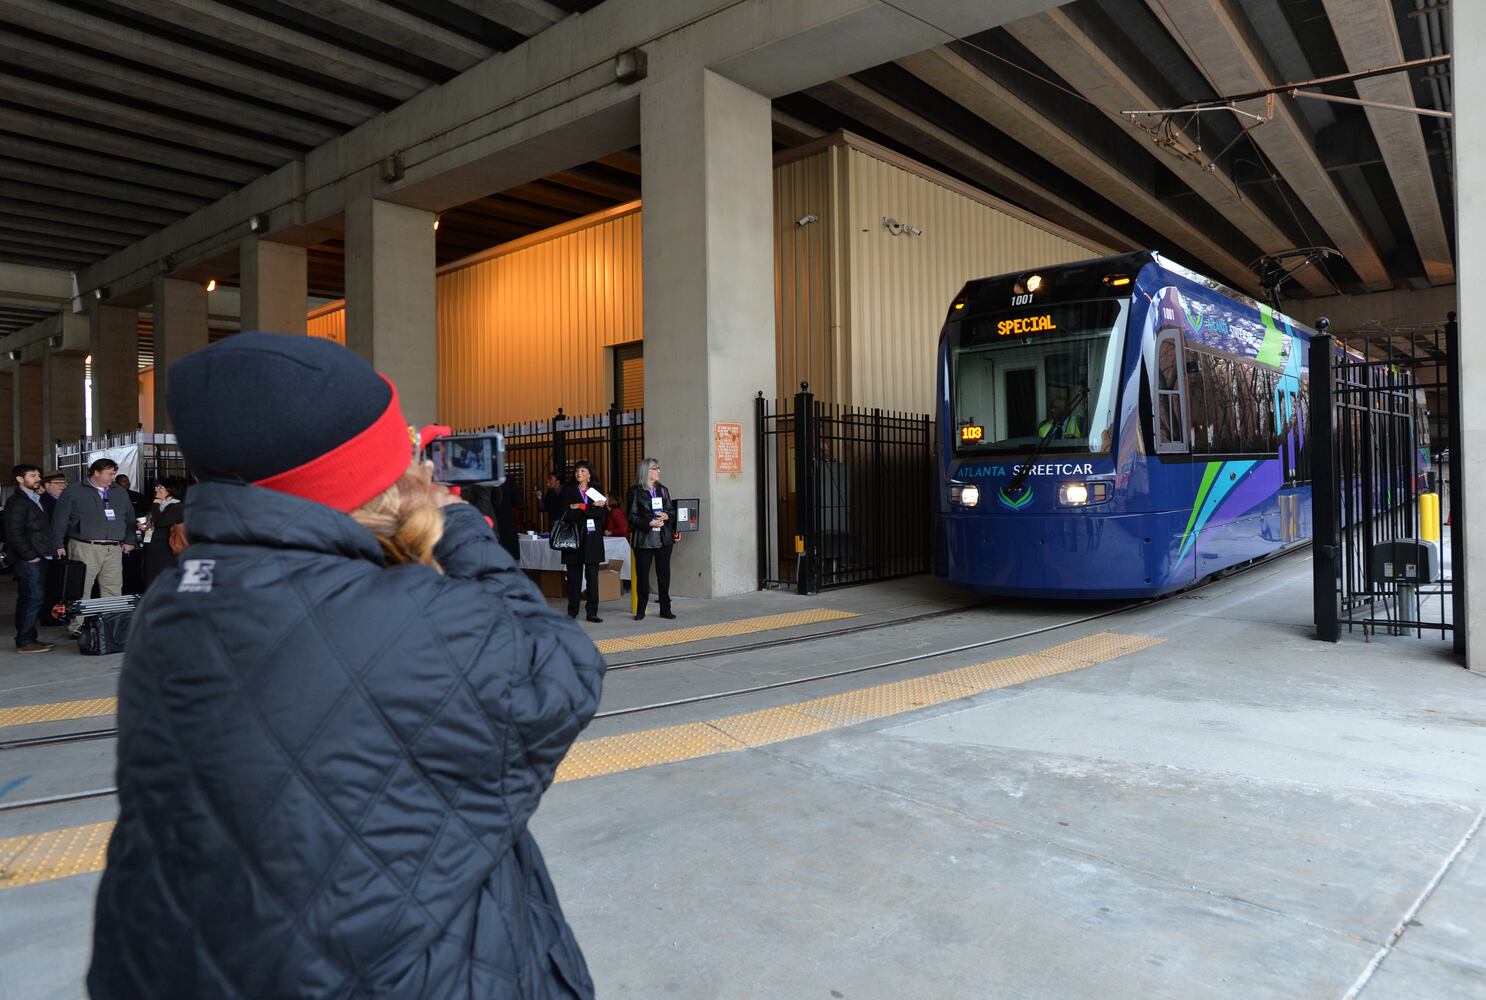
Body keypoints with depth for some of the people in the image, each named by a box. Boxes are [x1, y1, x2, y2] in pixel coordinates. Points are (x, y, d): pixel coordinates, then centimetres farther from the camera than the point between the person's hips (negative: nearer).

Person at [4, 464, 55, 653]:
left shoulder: (34, 499, 19)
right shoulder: (17, 502, -10)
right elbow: (14, 534, -16)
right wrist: (30, 555, -14)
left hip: (37, 557, 9)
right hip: (28, 560, -9)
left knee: (28, 600, 12)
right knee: (34, 598, -10)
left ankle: (28, 638, 18)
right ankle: (25, 642, -5)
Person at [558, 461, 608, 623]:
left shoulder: (597, 491, 12)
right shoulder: (567, 490, 7)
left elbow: (601, 513, -2)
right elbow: (566, 513, -8)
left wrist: (581, 507, -10)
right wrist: (592, 508, -10)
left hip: (593, 539, 1)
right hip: (573, 537, -1)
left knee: (592, 576, -1)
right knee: (574, 576, 1)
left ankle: (592, 612, 3)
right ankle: (572, 611, 10)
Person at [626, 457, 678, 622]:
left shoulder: (663, 490, 13)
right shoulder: (635, 491, -2)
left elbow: (672, 510, 15)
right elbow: (632, 516, -5)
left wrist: (667, 516, -7)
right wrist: (649, 523, -17)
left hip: (664, 538, 4)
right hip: (643, 538, -4)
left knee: (664, 573, 6)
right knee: (642, 574, 2)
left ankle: (665, 609, 13)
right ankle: (640, 610, 11)